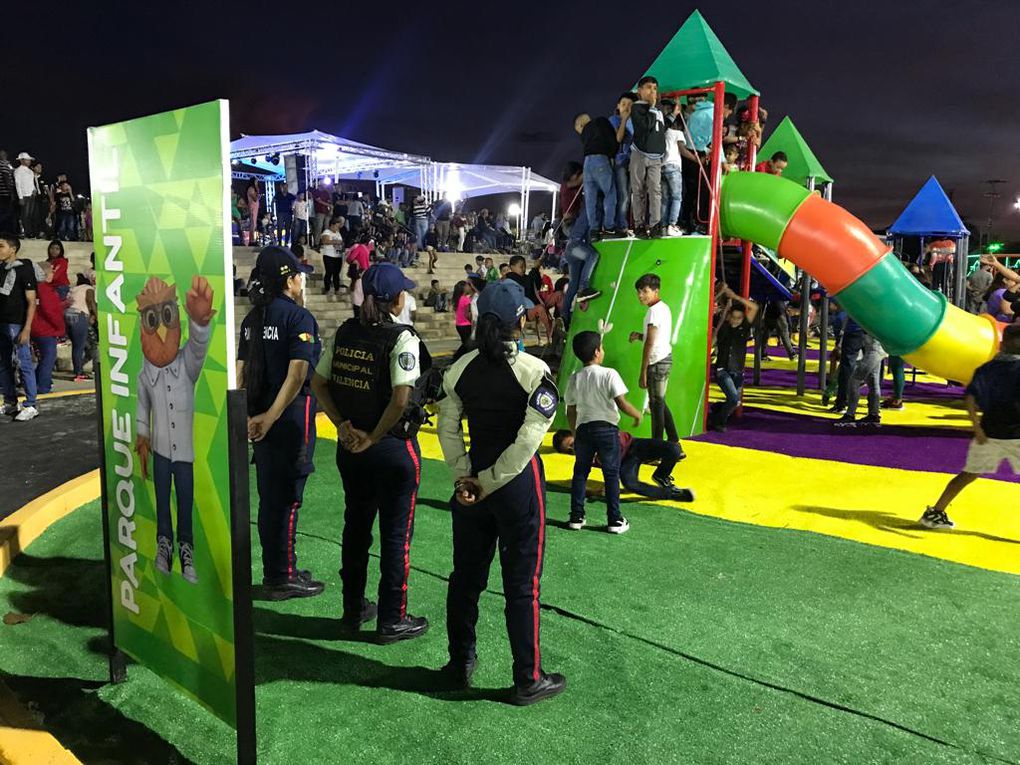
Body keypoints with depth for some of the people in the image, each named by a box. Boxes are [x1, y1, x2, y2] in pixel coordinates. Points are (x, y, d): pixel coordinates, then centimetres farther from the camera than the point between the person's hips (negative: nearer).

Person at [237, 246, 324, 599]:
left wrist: (250, 416, 9)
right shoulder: (298, 316, -12)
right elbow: (297, 374, -21)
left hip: (260, 418, 8)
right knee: (286, 500, 1)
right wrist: (269, 418, -18)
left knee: (269, 498, 15)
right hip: (290, 420, -8)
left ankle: (274, 573, 27)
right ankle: (282, 579, 10)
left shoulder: (253, 318, 11)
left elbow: (241, 371, 10)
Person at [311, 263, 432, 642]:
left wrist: (343, 425, -1)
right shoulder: (402, 338, -17)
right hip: (394, 449, -6)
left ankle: (353, 609, 34)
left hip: (350, 446, 6)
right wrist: (373, 438, -15)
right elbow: (401, 399, -26)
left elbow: (318, 383, 4)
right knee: (396, 533, 8)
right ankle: (391, 620, 19)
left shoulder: (345, 332, 2)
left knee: (355, 526, 19)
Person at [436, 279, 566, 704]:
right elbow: (528, 439, -19)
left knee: (466, 576, 18)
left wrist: (464, 477, -5)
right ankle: (528, 680, 19)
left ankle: (460, 664, 33)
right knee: (522, 585, 7)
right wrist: (489, 483, -13)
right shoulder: (534, 371, -15)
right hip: (519, 484, -4)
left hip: (472, 482, 5)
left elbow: (447, 427, -2)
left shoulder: (461, 368, -1)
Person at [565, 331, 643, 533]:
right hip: (607, 429, -3)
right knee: (611, 474, 6)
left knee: (580, 473, 14)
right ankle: (615, 520, 10)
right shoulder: (609, 374, -11)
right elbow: (622, 403, -16)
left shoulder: (574, 379, 3)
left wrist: (574, 433, 19)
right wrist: (637, 414, 2)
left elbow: (571, 412, 7)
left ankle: (576, 517, 16)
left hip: (583, 429, 3)